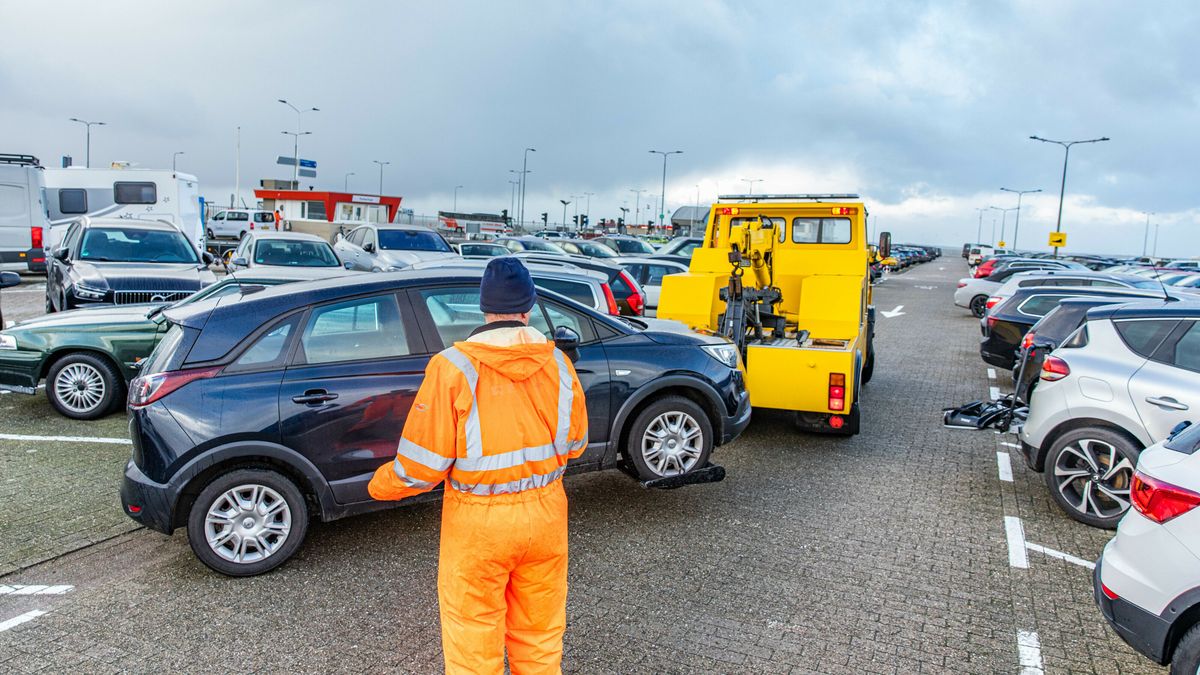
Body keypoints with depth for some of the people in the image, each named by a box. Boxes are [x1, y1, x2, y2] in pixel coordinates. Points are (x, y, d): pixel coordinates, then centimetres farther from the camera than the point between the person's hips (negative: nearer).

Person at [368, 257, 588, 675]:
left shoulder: (454, 366, -16)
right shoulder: (557, 363, -6)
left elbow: (425, 463, -15)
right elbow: (574, 444, 6)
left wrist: (381, 485, 5)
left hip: (478, 523, -3)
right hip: (545, 515, 4)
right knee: (540, 640, 21)